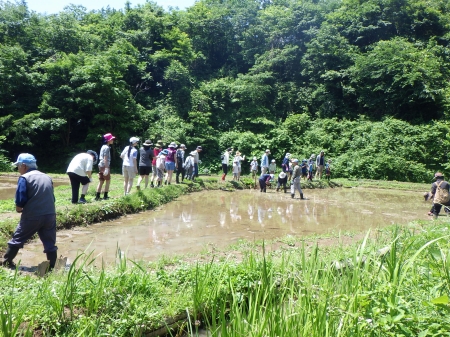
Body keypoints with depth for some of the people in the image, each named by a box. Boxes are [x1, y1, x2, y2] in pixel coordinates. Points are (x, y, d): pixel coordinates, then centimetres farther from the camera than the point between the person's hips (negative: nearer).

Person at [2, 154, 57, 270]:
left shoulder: (24, 178, -5)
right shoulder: (47, 177, 13)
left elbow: (20, 201, -11)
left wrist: (18, 209, 8)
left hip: (32, 217, -4)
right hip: (50, 215, 4)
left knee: (17, 239, 17)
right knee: (50, 244, 9)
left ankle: (6, 262, 33)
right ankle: (53, 268, 13)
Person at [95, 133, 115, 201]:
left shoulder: (103, 147, 16)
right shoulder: (107, 147, -13)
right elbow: (105, 158, -19)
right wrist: (106, 168, -22)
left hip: (101, 165, 9)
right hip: (105, 166, -9)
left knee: (101, 181, 10)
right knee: (108, 180, 2)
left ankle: (97, 196, 11)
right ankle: (105, 196, 5)